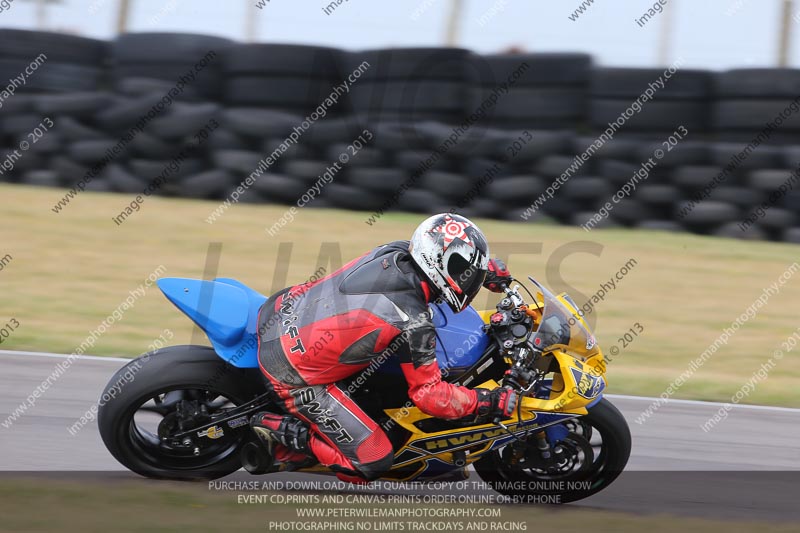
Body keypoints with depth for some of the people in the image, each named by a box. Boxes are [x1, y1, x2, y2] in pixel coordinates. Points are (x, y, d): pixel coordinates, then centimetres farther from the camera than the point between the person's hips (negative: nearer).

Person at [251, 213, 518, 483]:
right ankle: (283, 433, -1)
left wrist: (485, 268, 20)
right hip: (294, 376, -8)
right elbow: (428, 394, -14)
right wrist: (496, 402, -10)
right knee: (372, 463, -2)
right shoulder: (413, 324, -23)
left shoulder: (394, 251, -5)